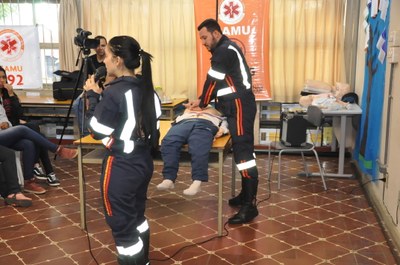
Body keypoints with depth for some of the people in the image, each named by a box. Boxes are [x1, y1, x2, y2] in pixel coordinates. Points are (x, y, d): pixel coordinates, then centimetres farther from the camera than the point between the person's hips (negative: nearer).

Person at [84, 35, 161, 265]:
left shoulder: (115, 92, -20)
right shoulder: (146, 88, 4)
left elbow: (97, 131, -14)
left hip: (121, 167, -9)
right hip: (144, 161, 9)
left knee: (122, 225, 6)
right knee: (137, 216, 24)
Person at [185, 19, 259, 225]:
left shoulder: (225, 50, -13)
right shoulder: (224, 50, 19)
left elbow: (212, 80, -12)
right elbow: (219, 83, 20)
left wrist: (202, 102, 3)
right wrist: (203, 101, 11)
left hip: (239, 107, -11)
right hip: (236, 106, 11)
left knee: (243, 153, -11)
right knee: (242, 151, 15)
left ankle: (250, 205, -9)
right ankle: (246, 195, 25)